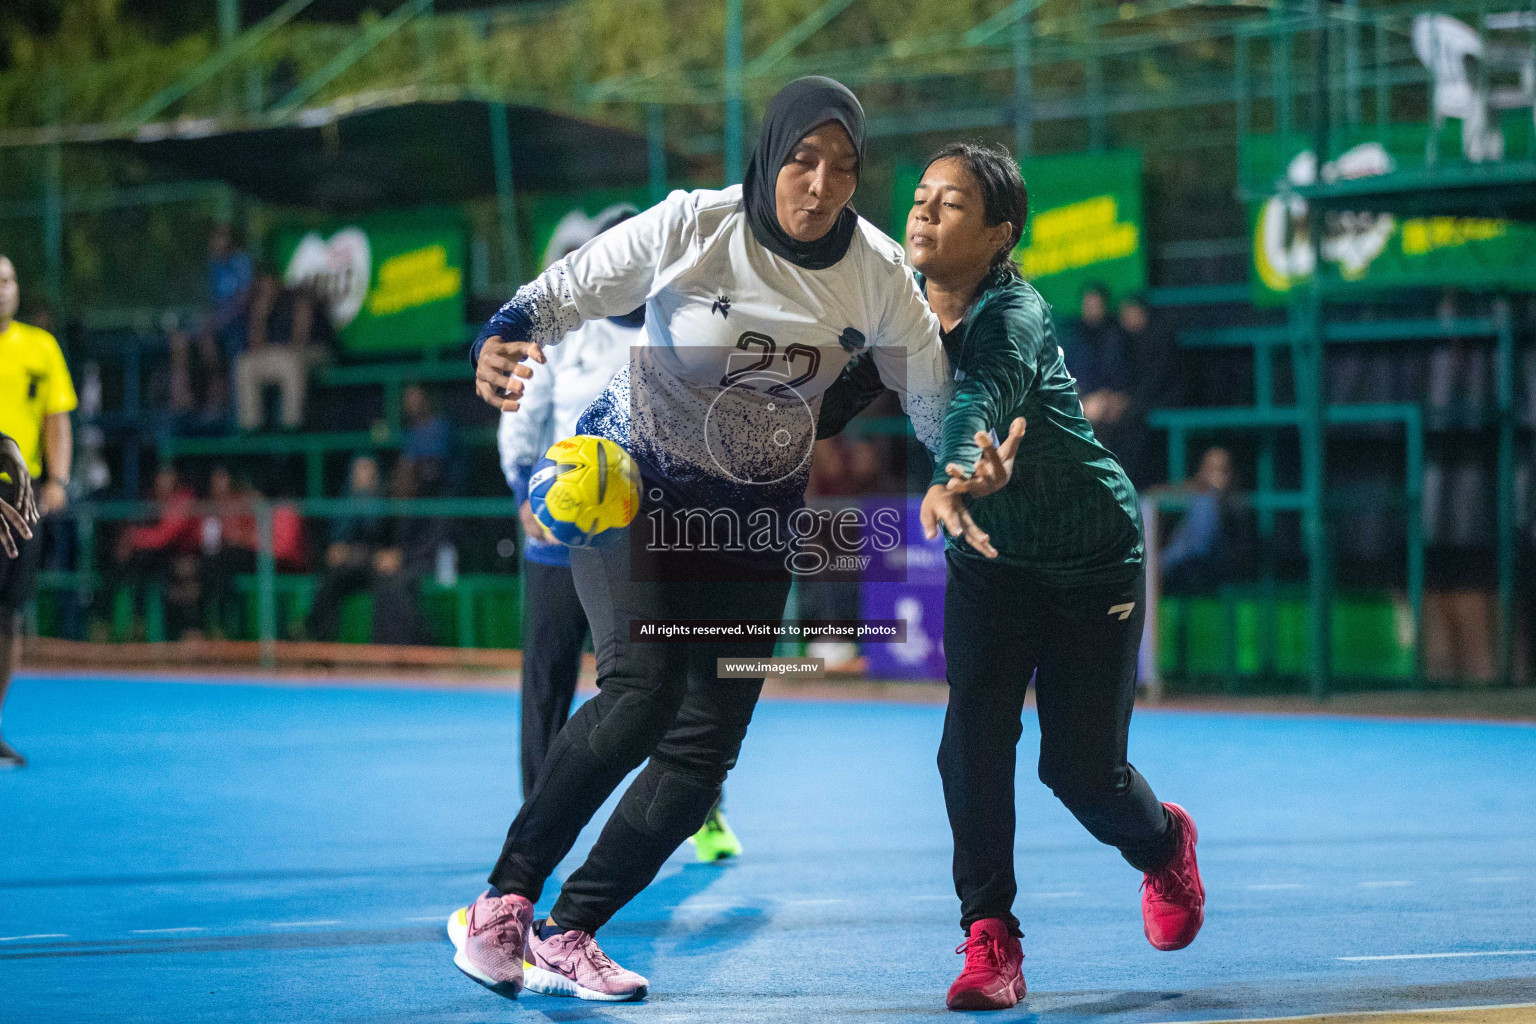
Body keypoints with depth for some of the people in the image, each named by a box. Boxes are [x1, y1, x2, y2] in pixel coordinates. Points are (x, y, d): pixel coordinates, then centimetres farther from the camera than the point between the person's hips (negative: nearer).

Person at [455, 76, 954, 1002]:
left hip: (754, 515, 4)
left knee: (709, 739, -5)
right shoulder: (690, 228, -20)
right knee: (643, 688, -25)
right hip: (629, 480, -4)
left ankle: (566, 937, 6)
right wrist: (498, 347, -34)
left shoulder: (876, 272, -11)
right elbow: (557, 297, -14)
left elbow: (935, 399, -2)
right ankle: (504, 899, -12)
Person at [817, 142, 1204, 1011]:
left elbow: (982, 400, -49)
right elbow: (837, 399, -8)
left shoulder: (1011, 318, -29)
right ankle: (990, 941, -6)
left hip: (1093, 558, -4)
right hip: (989, 559, 4)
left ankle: (1165, 845, 34)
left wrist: (953, 479, -69)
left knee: (1082, 769, -1)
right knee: (973, 742, -16)